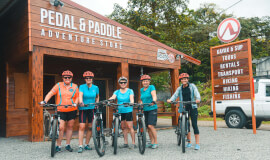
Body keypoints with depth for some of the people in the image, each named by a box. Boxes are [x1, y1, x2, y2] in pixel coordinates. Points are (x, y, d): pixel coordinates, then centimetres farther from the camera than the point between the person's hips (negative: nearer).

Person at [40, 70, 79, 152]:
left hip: (72, 110, 2)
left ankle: (68, 145, 23)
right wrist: (45, 101, -20)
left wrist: (75, 103, -11)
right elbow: (50, 93, -5)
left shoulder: (75, 87, 6)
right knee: (61, 128, -8)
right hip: (61, 110, -2)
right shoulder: (59, 85, 2)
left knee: (70, 127, 10)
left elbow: (77, 97, 8)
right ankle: (58, 146, 7)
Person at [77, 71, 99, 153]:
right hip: (83, 109, -3)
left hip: (91, 109, 3)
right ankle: (80, 146, -3)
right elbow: (80, 95, -21)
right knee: (82, 127, -9)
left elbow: (97, 97, 18)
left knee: (90, 127, 5)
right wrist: (81, 102, -40)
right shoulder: (82, 87, -5)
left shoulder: (95, 87, 3)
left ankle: (87, 145, 18)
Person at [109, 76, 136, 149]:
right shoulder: (117, 92, 7)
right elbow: (113, 97, -11)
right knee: (123, 127, 8)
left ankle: (133, 143, 0)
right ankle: (125, 143, 17)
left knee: (130, 127, -6)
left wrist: (132, 102, -37)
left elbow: (131, 98, -15)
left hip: (128, 111, -3)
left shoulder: (130, 91, 1)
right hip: (120, 111, 3)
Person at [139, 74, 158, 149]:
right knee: (148, 127, 6)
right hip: (145, 110, 6)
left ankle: (156, 142, -4)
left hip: (152, 109, -6)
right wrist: (140, 103, 0)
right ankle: (152, 142, 17)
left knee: (151, 126, -15)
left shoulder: (151, 87, -4)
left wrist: (153, 101, -39)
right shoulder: (141, 90, 13)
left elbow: (154, 95, -20)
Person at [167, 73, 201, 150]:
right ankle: (189, 142, 19)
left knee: (194, 124, -7)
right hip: (184, 108, 3)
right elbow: (175, 95, -6)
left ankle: (197, 144, -1)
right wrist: (170, 100, -28)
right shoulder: (179, 88, 8)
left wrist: (198, 99, -33)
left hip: (192, 107, -2)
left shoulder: (192, 86, 3)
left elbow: (197, 93, -11)